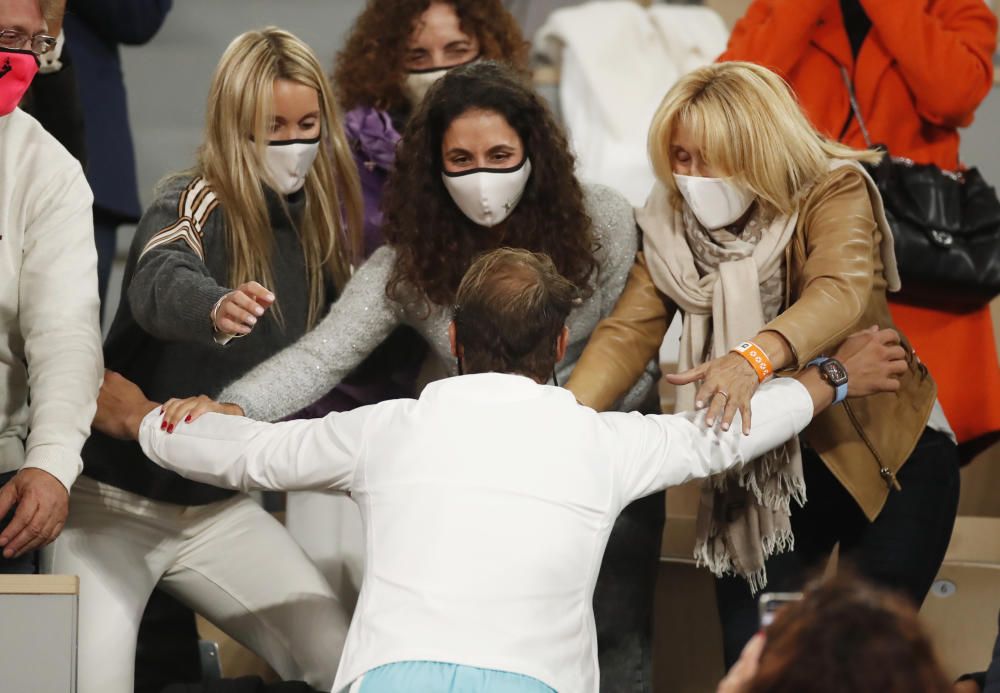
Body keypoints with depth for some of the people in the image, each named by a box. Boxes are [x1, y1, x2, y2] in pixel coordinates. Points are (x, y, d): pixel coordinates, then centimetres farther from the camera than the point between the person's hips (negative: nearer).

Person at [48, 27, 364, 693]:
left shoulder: (316, 227, 4)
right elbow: (159, 286, -38)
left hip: (222, 506, 6)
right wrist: (216, 309, -59)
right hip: (116, 499, -6)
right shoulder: (194, 205, -15)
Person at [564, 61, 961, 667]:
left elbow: (839, 294, -36)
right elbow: (629, 331, -15)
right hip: (761, 469, 4)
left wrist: (754, 358, -56)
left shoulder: (835, 192, -17)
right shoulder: (672, 223, -5)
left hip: (886, 455, -3)